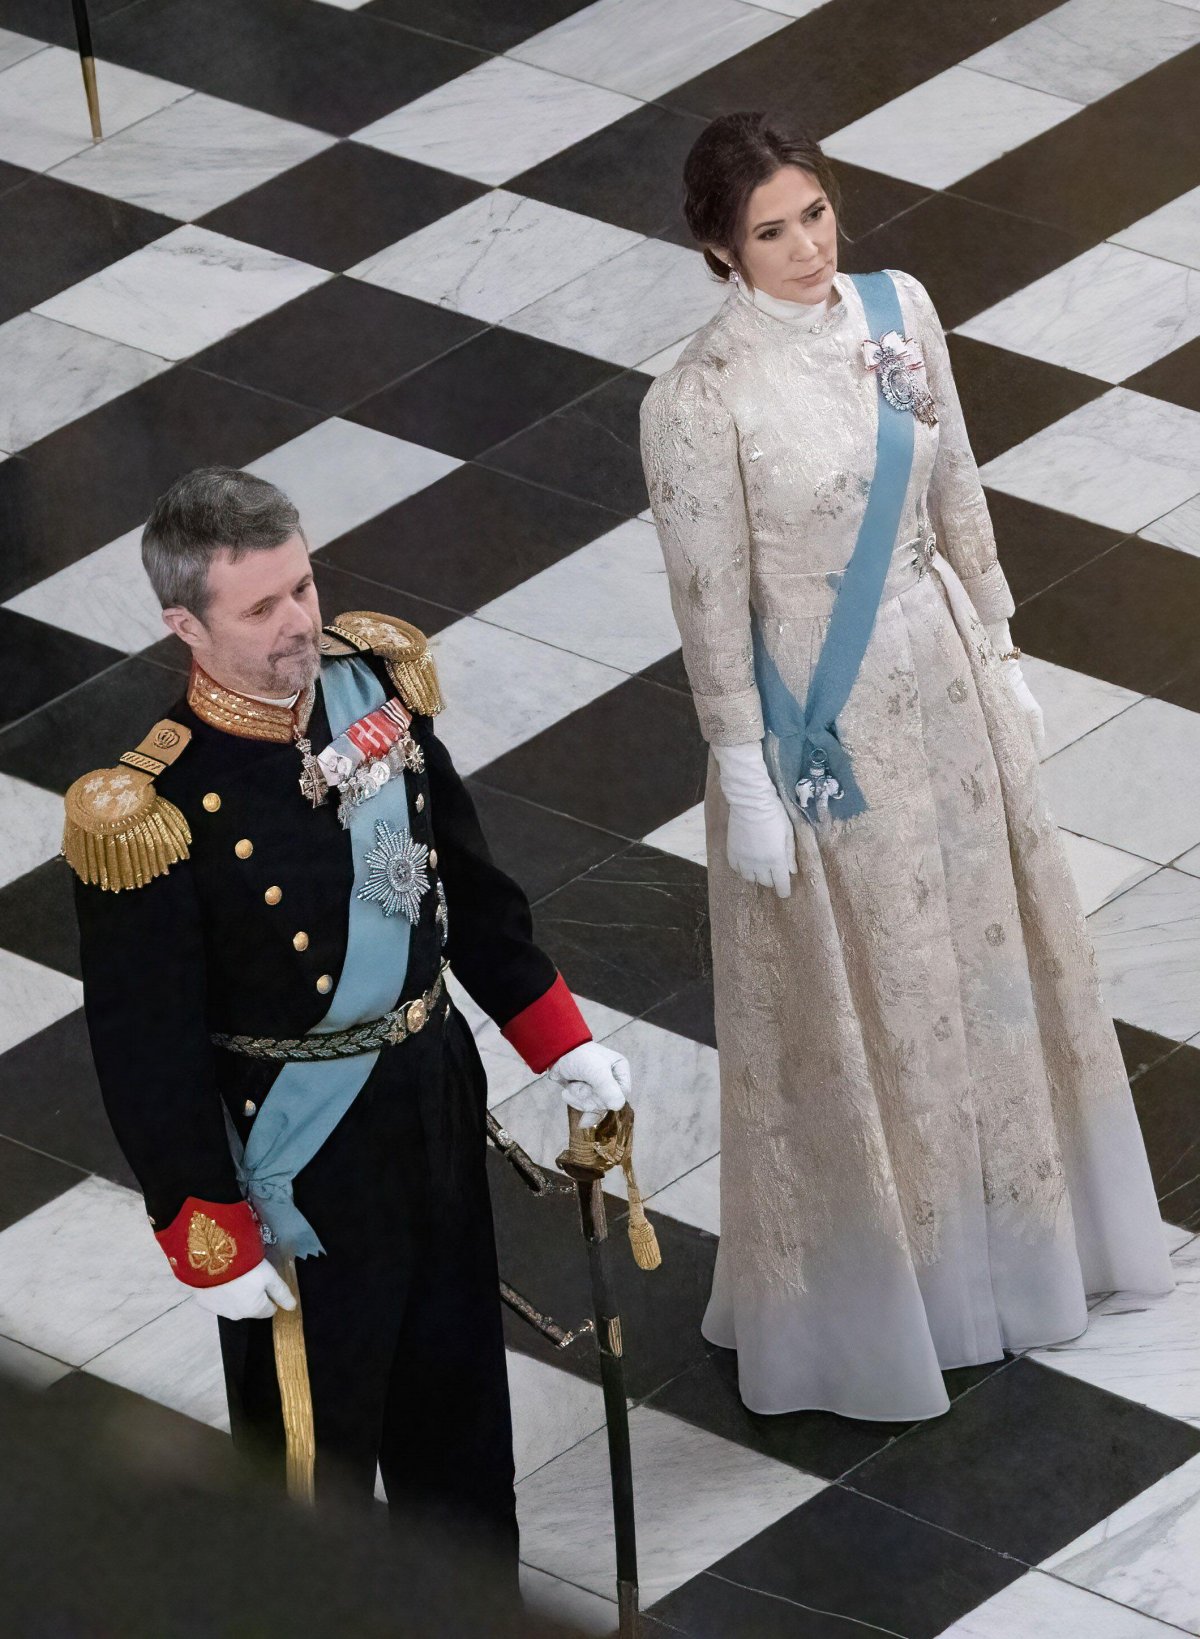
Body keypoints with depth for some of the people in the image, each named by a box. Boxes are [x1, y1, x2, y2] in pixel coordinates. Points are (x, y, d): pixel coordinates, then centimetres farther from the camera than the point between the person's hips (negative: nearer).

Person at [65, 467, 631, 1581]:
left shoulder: (372, 682, -7)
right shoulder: (150, 812, -26)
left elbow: (467, 879, 9)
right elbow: (149, 1052, -19)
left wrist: (559, 1039, 12)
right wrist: (210, 1240, -16)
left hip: (434, 1090, 6)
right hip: (302, 1145, -6)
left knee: (456, 1371, 23)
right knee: (314, 1416, 11)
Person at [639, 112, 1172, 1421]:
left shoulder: (899, 310, -4)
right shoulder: (699, 401, -22)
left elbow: (955, 495, 7)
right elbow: (710, 605, -16)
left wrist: (998, 651, 11)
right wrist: (746, 784, -14)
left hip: (938, 676, 6)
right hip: (819, 719, -6)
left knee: (979, 941, 21)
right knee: (849, 1004, 8)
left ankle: (993, 1235, 42)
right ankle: (866, 1299, 26)